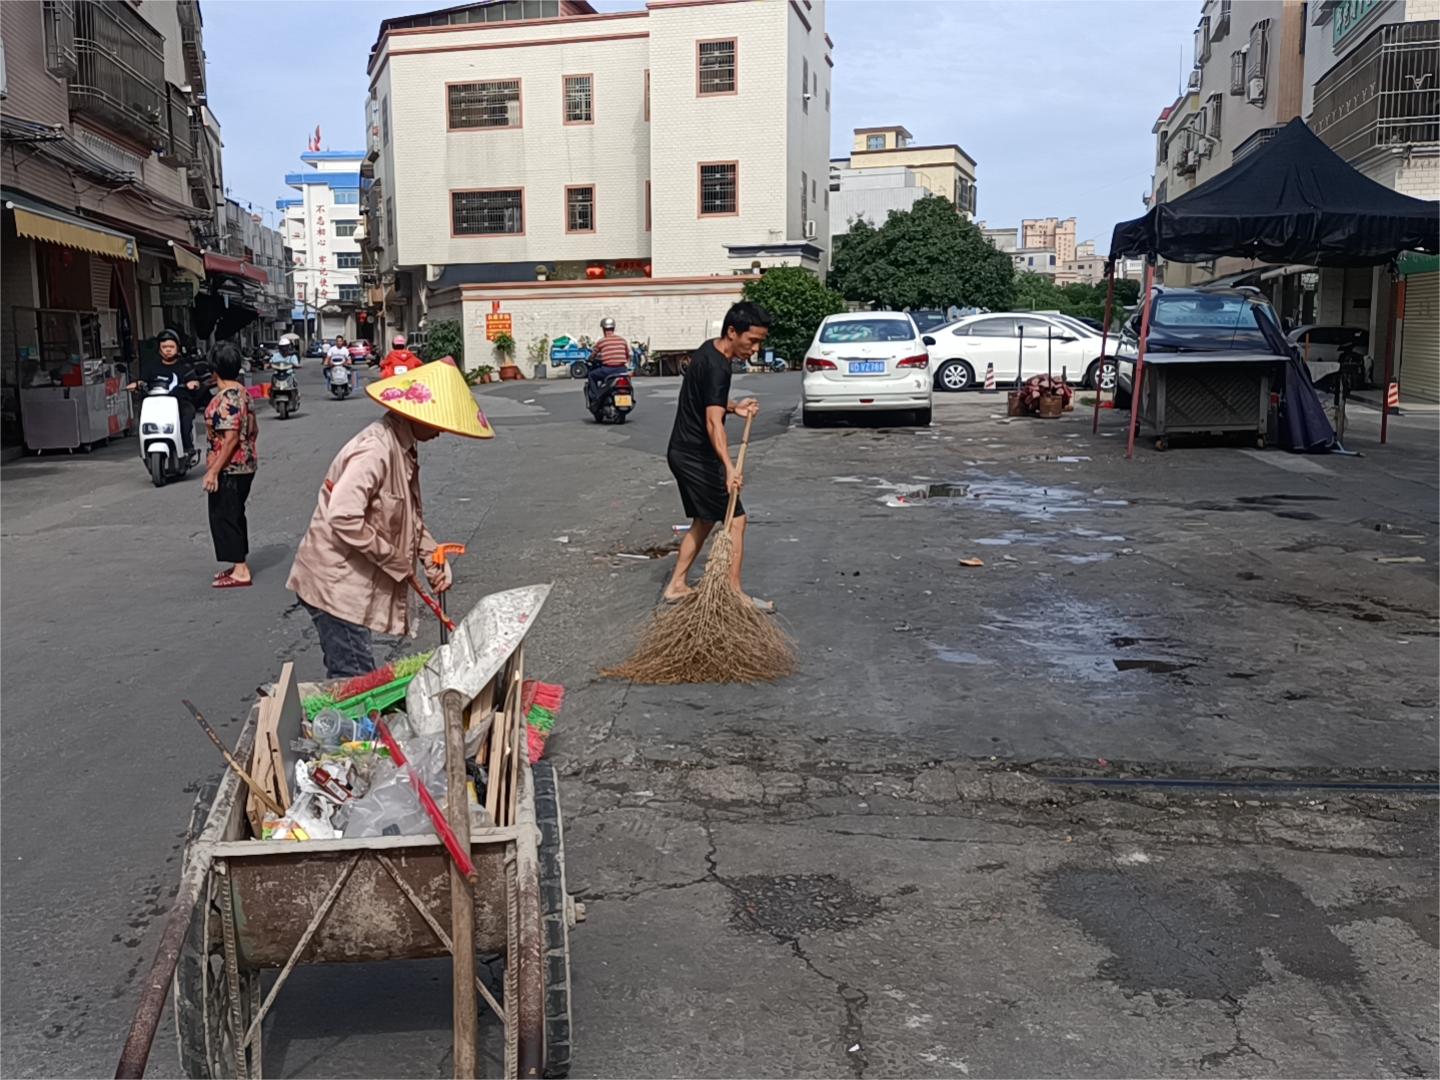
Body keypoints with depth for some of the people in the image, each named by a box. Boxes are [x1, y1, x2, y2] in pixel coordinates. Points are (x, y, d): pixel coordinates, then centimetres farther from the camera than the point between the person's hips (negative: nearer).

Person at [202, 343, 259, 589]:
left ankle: (240, 571, -1)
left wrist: (213, 470, -22)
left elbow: (231, 438, -24)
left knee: (225, 516, -3)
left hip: (229, 467, -10)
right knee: (234, 515, 17)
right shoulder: (243, 392, 10)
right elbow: (253, 429, 16)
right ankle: (240, 565, 24)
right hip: (245, 465, 10)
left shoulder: (226, 398, -20)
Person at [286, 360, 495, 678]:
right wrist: (395, 561, -19)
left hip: (353, 579, 10)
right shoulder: (375, 451, -23)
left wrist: (432, 556, 5)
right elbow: (344, 518, -30)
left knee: (347, 674, 18)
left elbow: (411, 516, 19)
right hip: (335, 583, -10)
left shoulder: (404, 448, 9)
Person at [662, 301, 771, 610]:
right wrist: (729, 467, -47)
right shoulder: (717, 368, -22)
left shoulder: (708, 351, 9)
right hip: (697, 457, -10)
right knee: (736, 520, -4)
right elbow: (713, 422, -35)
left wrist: (734, 407, 8)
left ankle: (676, 585, 21)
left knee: (703, 520, 18)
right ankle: (734, 595, 0)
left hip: (681, 452, 10)